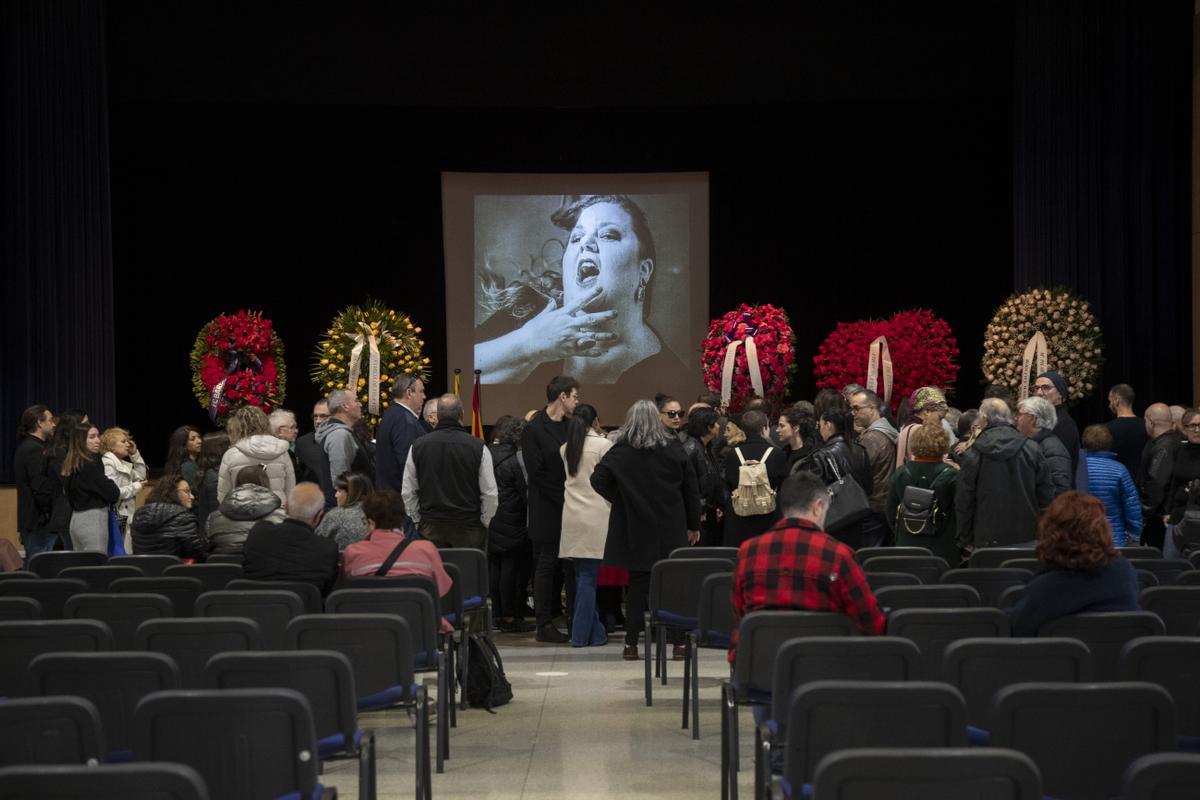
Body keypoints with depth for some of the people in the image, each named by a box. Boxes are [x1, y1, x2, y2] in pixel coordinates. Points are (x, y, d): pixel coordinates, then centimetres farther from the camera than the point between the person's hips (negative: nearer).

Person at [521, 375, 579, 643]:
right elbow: (537, 474, -13)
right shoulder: (534, 430, -9)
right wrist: (566, 499, -14)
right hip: (547, 512, -6)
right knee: (546, 566, -2)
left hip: (570, 510, 7)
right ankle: (544, 624, 3)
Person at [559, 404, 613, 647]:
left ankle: (594, 630, 16)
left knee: (583, 575, 10)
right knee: (588, 576, -3)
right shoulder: (603, 445, -6)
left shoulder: (565, 448, 10)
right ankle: (581, 634, -2)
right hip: (596, 515, -5)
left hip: (572, 517, 5)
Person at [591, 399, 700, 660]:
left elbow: (598, 479, -14)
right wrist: (694, 525, 9)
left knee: (638, 585, 5)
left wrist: (620, 499, 0)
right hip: (670, 530, 0)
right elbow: (691, 489, 2)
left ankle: (631, 644, 4)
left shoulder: (621, 451, -5)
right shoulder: (674, 449, -1)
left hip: (636, 530, 0)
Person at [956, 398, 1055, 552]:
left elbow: (963, 501, 0)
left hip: (987, 540, -2)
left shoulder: (973, 454, -5)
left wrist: (966, 540, 9)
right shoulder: (1032, 449, -1)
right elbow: (1046, 495, 1)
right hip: (1027, 537, 2)